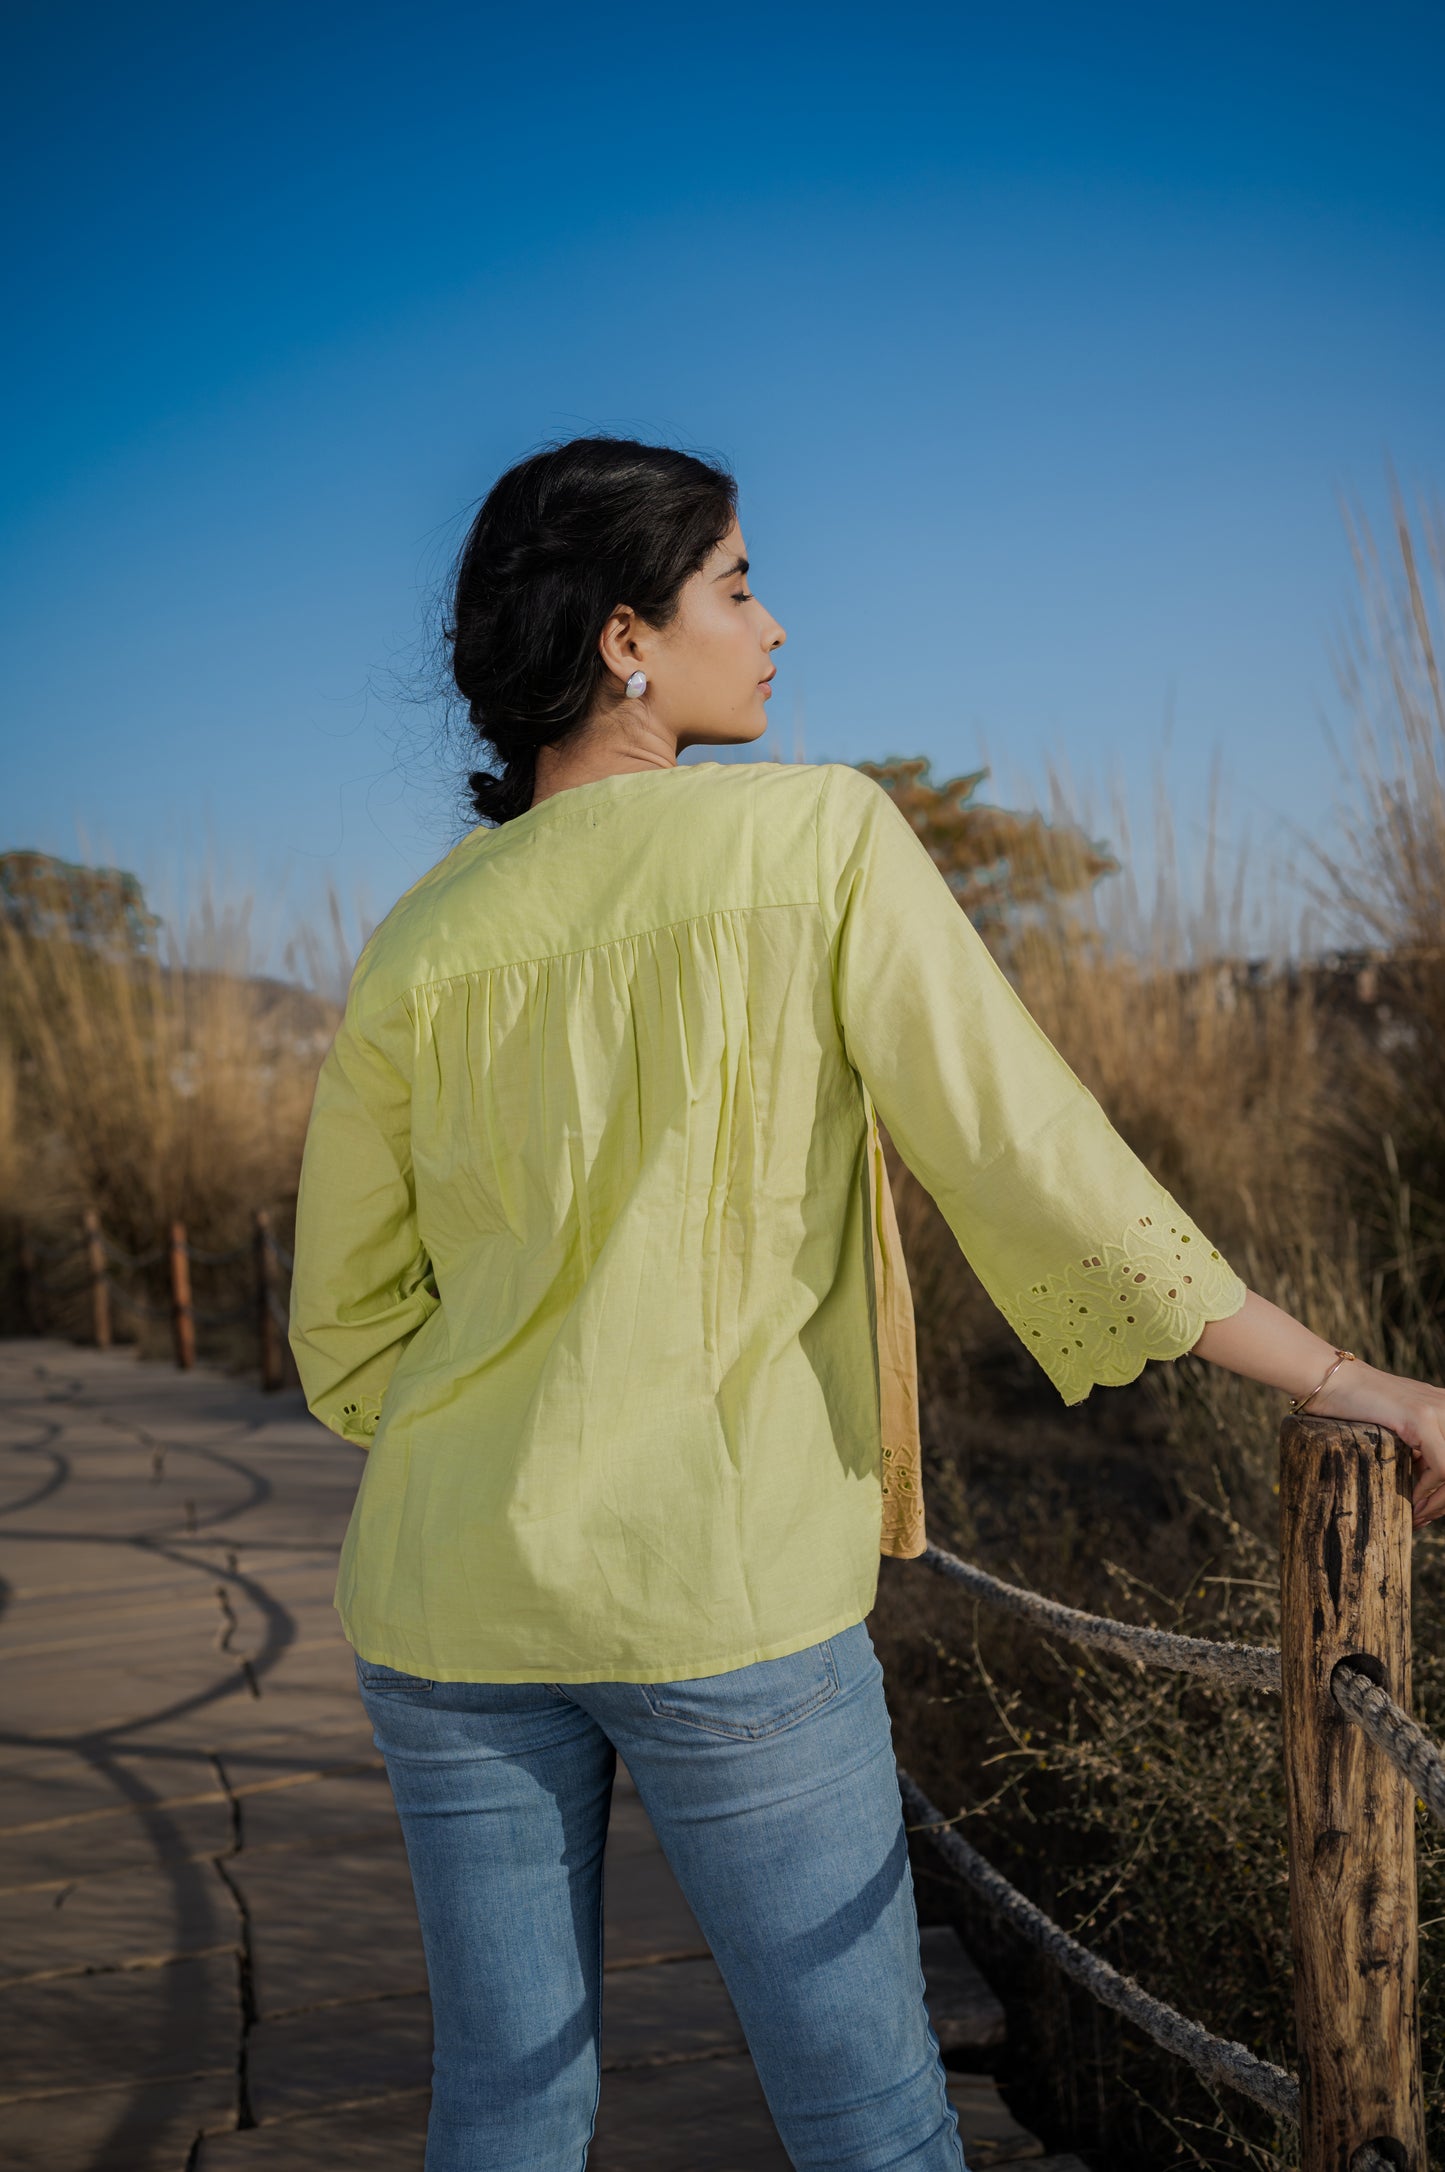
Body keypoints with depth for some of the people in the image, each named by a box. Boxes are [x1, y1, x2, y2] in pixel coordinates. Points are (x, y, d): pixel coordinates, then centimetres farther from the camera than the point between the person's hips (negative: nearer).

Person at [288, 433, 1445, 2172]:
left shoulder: (411, 952, 3)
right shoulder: (821, 835, -9)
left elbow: (348, 1340, 7)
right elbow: (1028, 1166, -14)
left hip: (452, 1593, 5)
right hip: (723, 1589, -4)